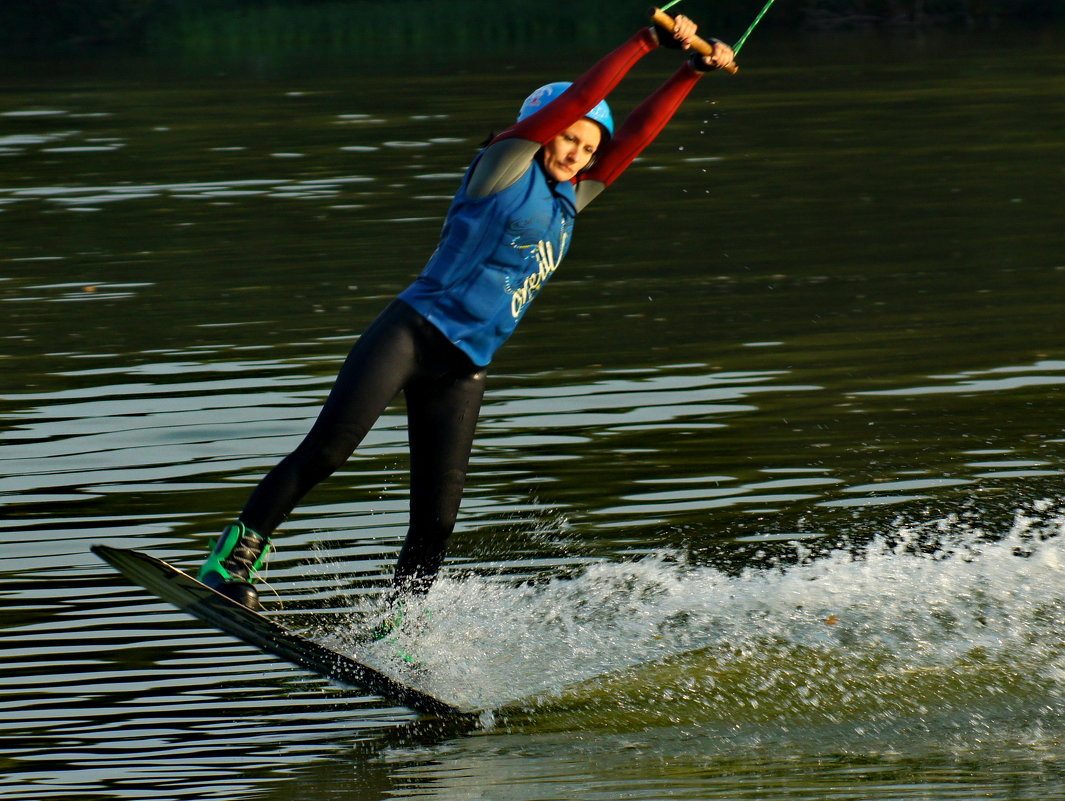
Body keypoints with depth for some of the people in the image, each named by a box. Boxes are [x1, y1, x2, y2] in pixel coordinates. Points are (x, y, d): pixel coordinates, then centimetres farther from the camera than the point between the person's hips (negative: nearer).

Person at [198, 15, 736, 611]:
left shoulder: (568, 201, 19)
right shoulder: (508, 164, 1)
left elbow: (636, 134, 19)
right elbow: (575, 102, -7)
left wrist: (692, 73, 15)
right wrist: (646, 43, -6)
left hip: (464, 370, 7)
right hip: (414, 332, -7)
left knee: (436, 522, -1)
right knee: (327, 449, -19)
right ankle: (239, 553, -12)